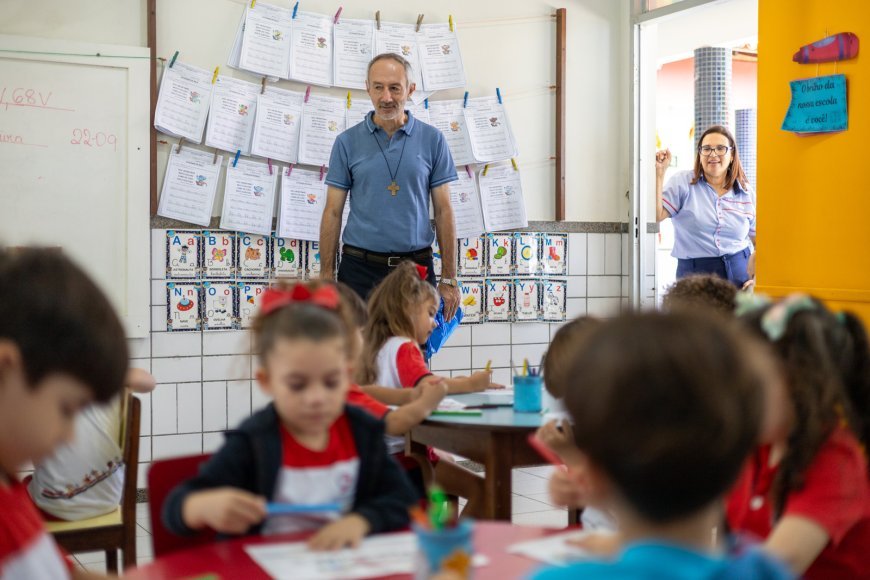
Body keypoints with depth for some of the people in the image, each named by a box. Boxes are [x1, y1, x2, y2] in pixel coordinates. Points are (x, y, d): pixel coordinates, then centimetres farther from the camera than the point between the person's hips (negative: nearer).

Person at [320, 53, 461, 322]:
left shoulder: (432, 140, 3)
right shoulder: (347, 142, 3)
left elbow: (443, 211, 4)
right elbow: (333, 212, 5)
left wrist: (449, 279, 0)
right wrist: (327, 277, -2)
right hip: (361, 269, 0)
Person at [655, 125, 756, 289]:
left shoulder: (746, 194, 10)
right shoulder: (682, 182, 2)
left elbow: (758, 241, 16)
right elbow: (656, 215, -11)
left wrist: (757, 277, 1)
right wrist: (659, 173, -16)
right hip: (694, 274, -2)